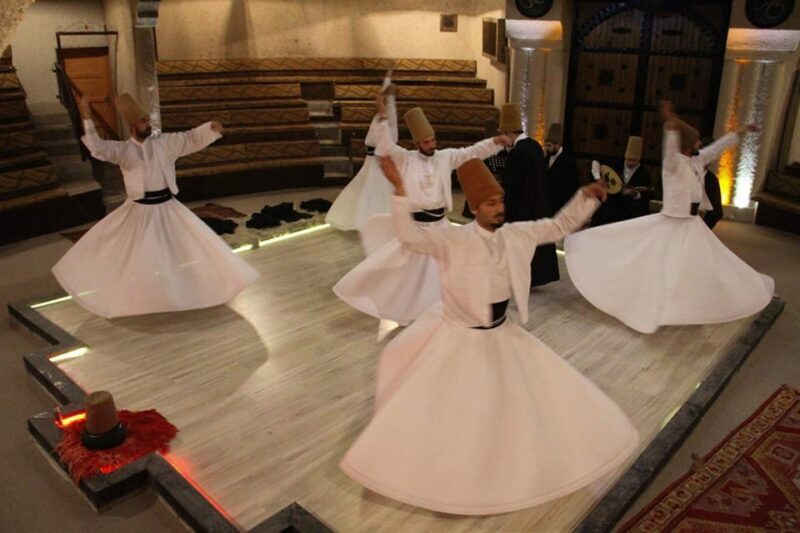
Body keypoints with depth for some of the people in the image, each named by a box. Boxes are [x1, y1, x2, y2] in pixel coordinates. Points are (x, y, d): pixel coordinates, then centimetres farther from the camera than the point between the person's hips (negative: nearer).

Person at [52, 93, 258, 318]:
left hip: (167, 207, 2)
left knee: (192, 245, 8)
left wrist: (212, 128, -19)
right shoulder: (123, 150, -6)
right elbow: (98, 148, -20)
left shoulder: (164, 142, 0)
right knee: (130, 256, 6)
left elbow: (191, 138, -3)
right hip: (140, 210, -2)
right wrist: (87, 119, -28)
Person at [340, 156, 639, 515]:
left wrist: (586, 197, -7)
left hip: (502, 335, 5)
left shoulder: (518, 234, -6)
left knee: (541, 392, 19)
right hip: (459, 340, -5)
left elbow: (560, 226, 4)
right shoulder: (452, 240, -22)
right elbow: (410, 236, -36)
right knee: (441, 416, 7)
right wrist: (399, 189, -46)